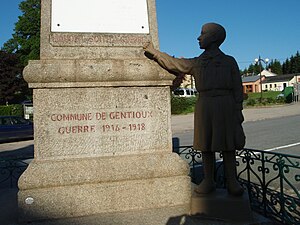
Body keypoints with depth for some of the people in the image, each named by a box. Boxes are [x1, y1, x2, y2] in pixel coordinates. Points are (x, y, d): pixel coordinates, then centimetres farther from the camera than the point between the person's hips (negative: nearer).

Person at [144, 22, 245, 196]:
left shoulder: (229, 62, 6)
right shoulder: (196, 63, 13)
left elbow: (237, 89, 4)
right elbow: (173, 63, 19)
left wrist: (238, 112, -2)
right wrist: (154, 52, 21)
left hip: (225, 107, -3)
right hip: (204, 107, 3)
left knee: (228, 146, 1)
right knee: (207, 145, 6)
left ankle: (232, 182, 10)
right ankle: (209, 181, 16)